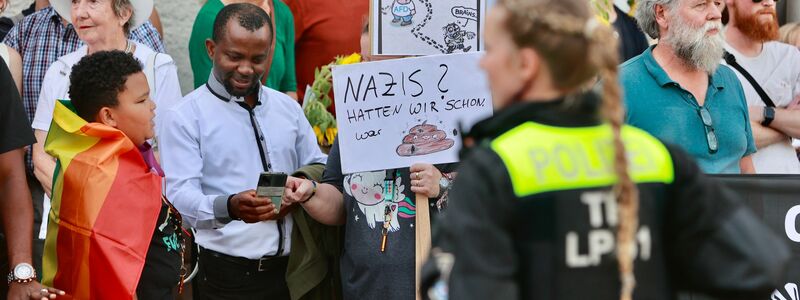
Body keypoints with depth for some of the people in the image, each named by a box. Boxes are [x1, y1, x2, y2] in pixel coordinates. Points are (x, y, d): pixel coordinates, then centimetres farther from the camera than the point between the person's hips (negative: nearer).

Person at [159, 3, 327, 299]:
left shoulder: (288, 108, 13)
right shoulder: (185, 117, -4)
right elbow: (179, 196, -14)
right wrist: (228, 207, -34)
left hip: (291, 268, 4)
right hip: (224, 275, -4)